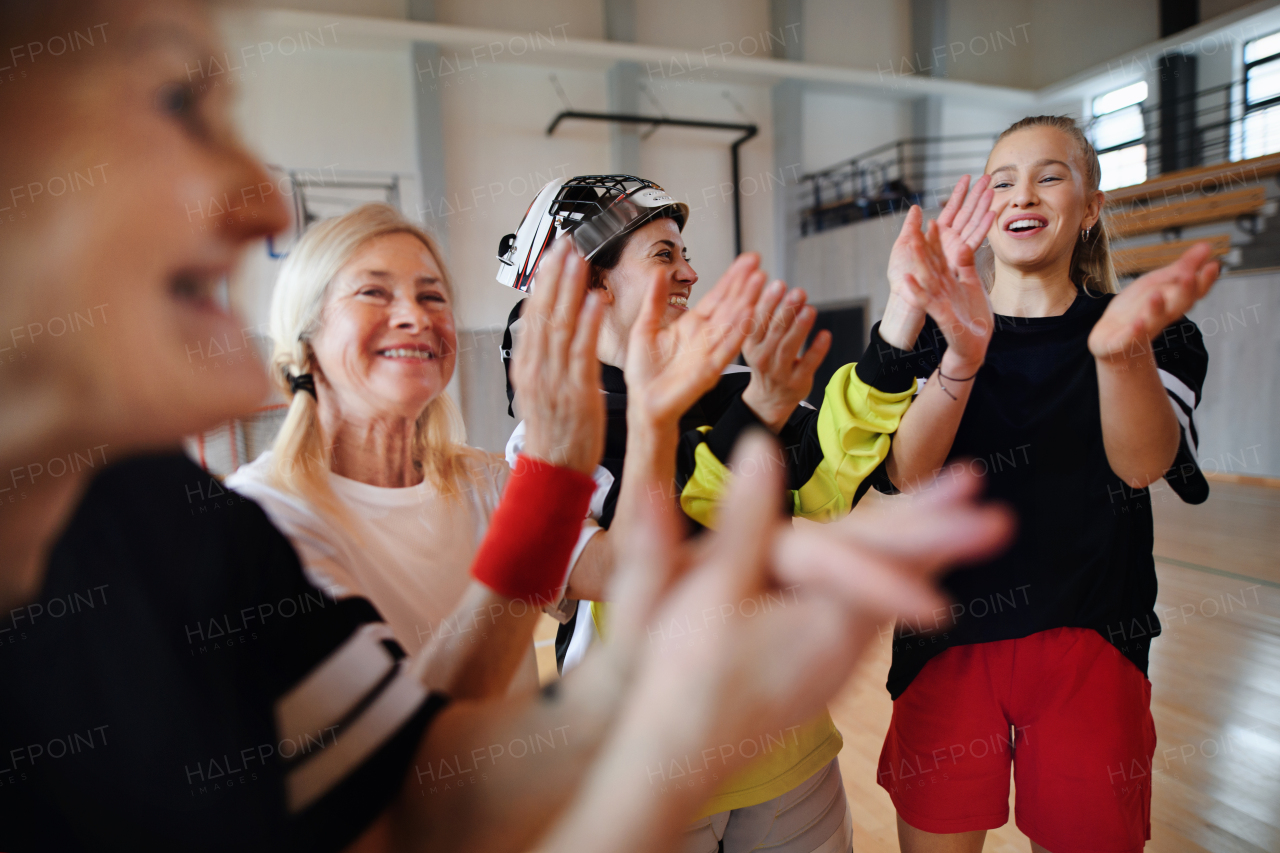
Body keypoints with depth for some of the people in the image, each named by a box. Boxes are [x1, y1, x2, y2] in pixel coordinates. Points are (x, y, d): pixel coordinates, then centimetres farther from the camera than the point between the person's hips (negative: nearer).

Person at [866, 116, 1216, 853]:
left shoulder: (1150, 331, 1)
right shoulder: (934, 334, -1)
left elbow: (1143, 464, -19)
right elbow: (905, 476, -17)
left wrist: (1123, 350, -39)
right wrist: (962, 358, -35)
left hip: (1092, 646, 1)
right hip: (950, 642, 0)